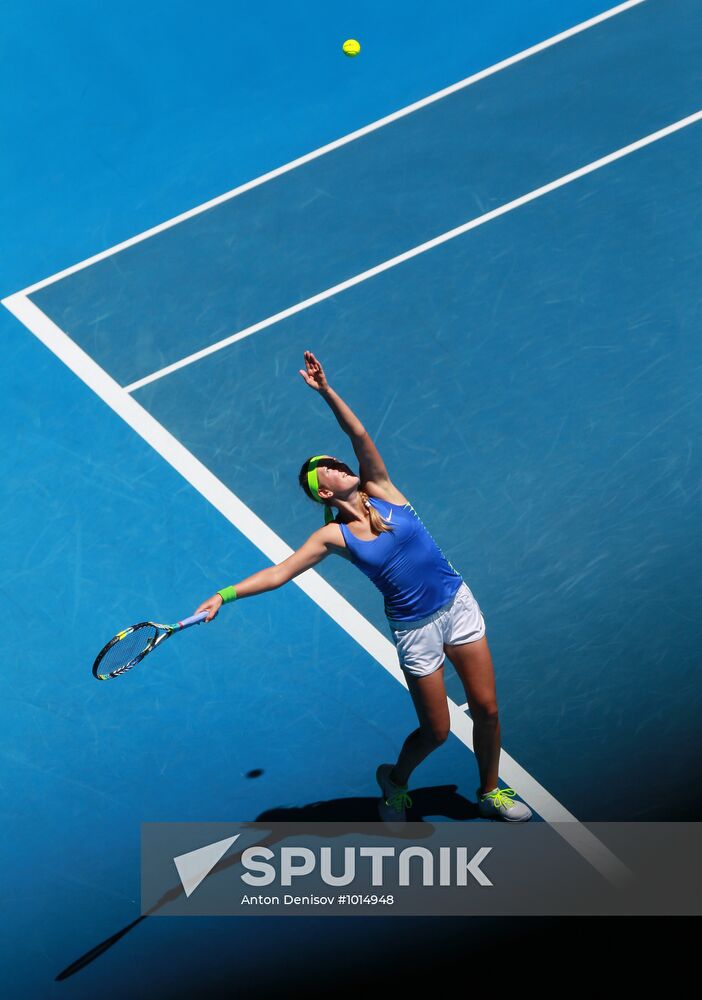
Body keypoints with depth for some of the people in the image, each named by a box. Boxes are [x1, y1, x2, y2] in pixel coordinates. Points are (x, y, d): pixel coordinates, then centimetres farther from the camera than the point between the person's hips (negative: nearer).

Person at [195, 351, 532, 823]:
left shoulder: (380, 491, -3)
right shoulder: (333, 536, -10)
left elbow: (359, 436, -16)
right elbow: (279, 572, -12)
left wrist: (326, 390, -25)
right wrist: (224, 596, -21)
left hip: (458, 603, 3)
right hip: (416, 628, -3)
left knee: (486, 708, 7)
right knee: (436, 731, 5)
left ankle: (490, 792, 32)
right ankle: (395, 781, 37)